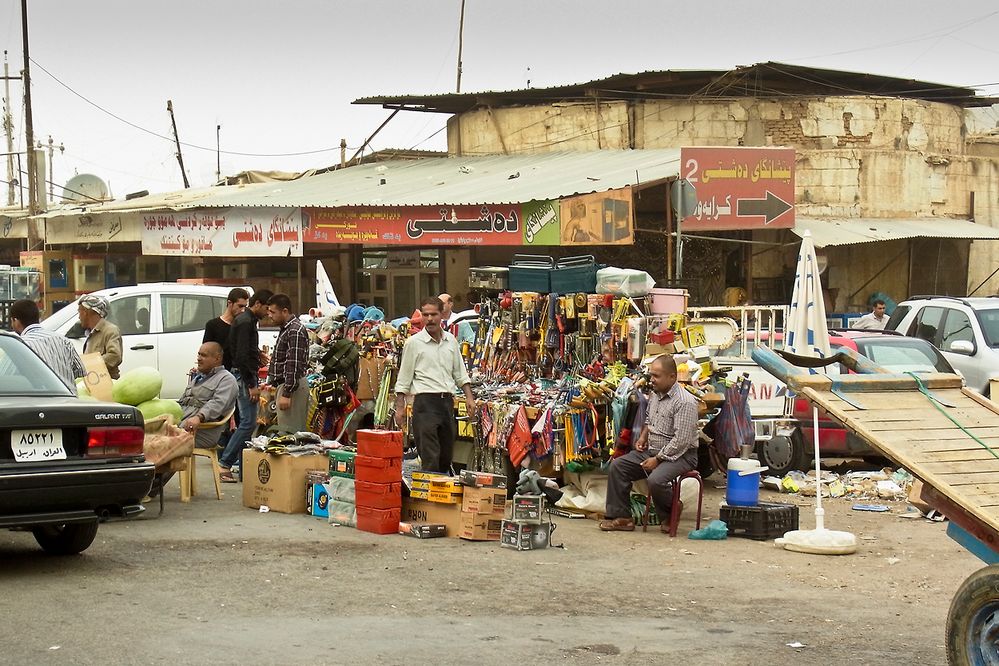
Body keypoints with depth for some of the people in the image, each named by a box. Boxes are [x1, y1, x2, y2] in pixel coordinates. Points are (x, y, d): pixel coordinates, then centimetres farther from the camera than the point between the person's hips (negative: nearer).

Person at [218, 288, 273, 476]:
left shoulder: (247, 320, 18)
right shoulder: (245, 322, -14)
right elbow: (242, 356, -21)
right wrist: (252, 385, -21)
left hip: (247, 376, 11)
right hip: (245, 376, -11)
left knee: (247, 422, 10)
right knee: (248, 423, -12)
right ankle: (224, 463, -12)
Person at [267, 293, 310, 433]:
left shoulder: (295, 331, -16)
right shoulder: (286, 329, 17)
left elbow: (294, 365, -21)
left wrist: (286, 394, -23)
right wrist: (273, 383, 26)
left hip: (292, 386, -10)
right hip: (285, 384, 10)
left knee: (289, 431, -11)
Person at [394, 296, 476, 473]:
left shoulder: (450, 340, 12)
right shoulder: (414, 342, -2)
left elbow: (460, 373, 19)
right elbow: (404, 378, 0)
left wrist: (469, 397, 9)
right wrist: (400, 405, -6)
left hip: (447, 400, 5)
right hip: (425, 401, -5)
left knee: (446, 456, 11)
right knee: (429, 457, -11)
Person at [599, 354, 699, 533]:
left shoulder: (685, 402, -20)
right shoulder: (655, 394, 9)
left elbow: (681, 441, -24)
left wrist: (658, 459, -21)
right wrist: (643, 437, 9)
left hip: (680, 455, -9)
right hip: (653, 450, 9)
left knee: (656, 480, -33)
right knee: (617, 466, -3)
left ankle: (669, 516, -2)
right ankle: (621, 517, -2)